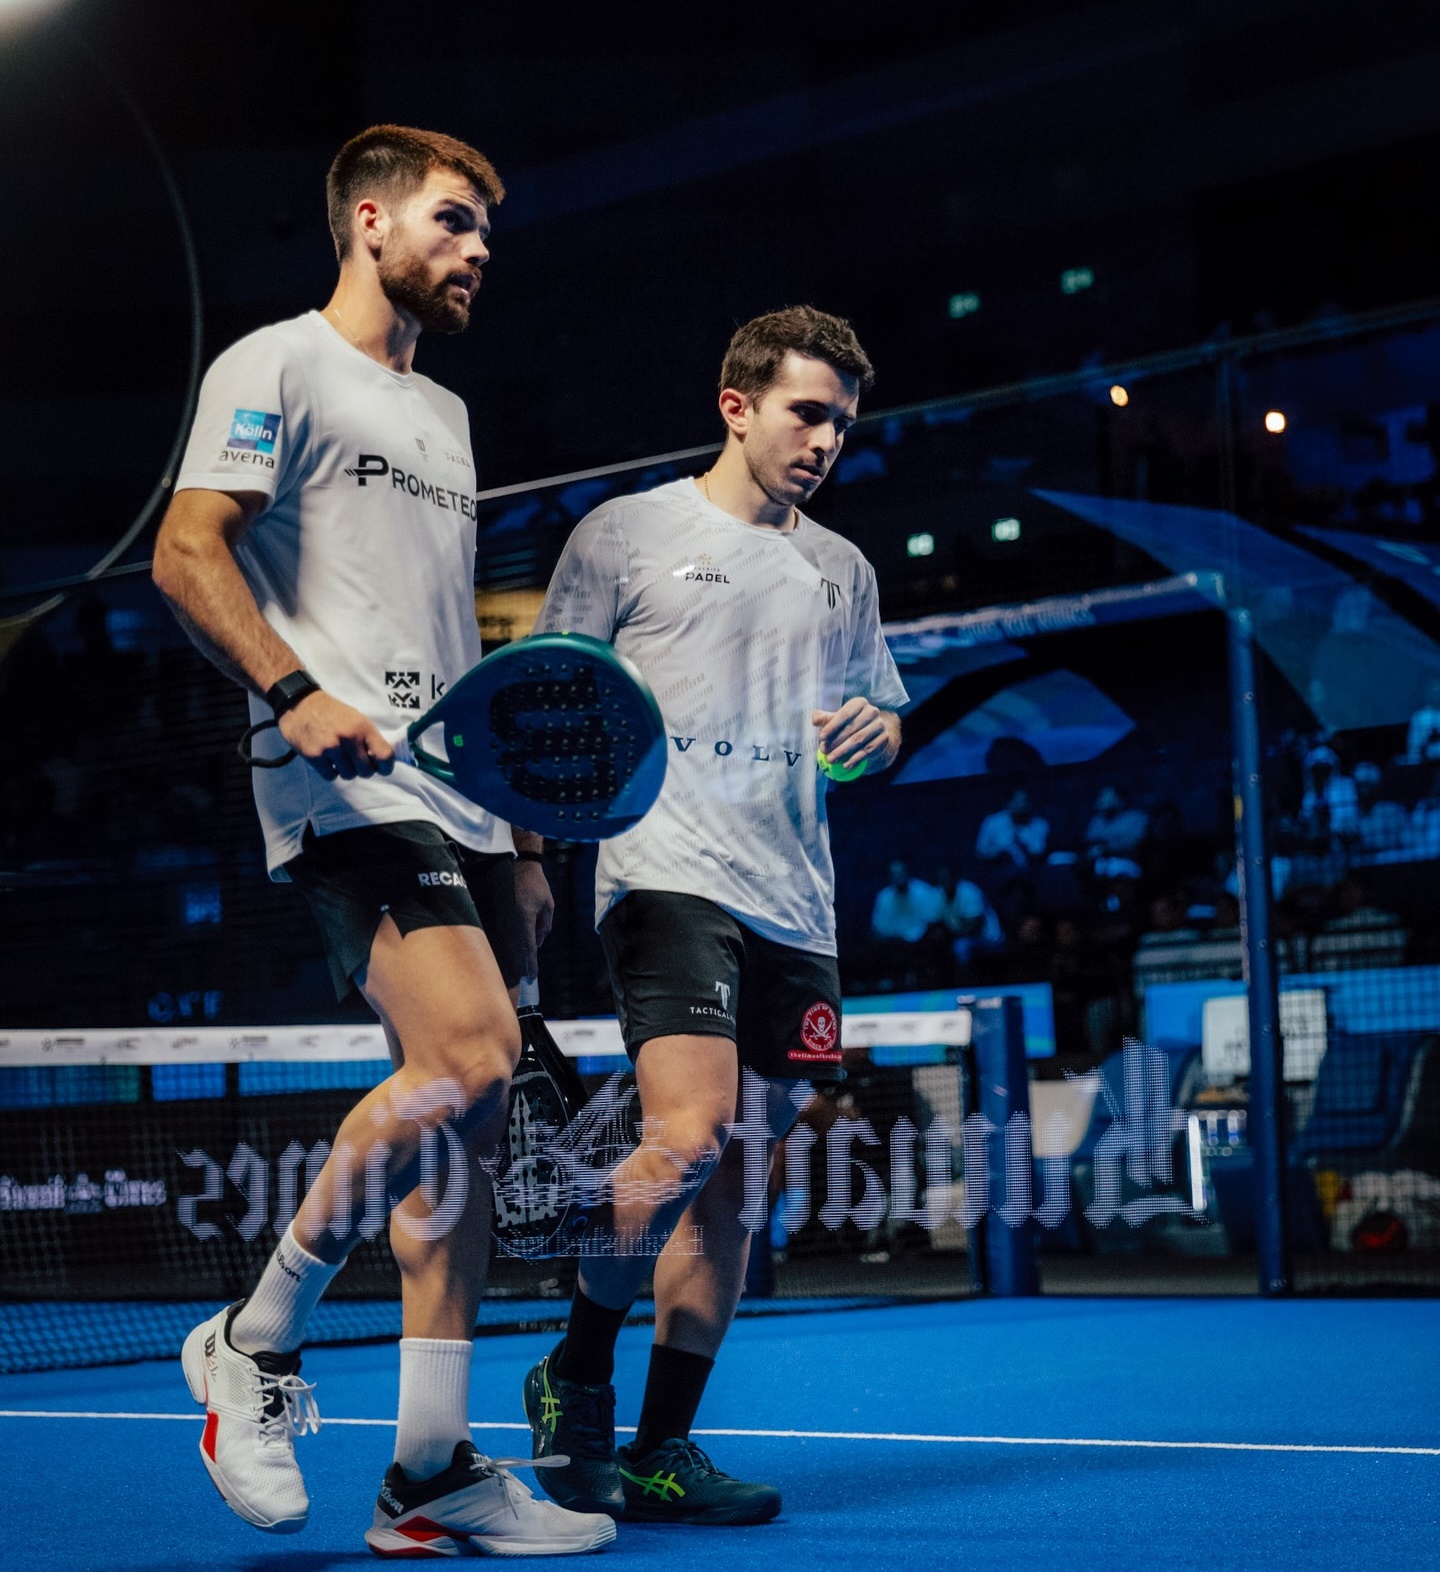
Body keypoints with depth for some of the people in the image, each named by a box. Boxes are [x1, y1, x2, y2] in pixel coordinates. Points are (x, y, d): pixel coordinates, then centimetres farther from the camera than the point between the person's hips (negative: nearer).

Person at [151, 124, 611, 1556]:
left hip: (457, 797, 9)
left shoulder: (444, 415, 26)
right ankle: (256, 1341, -7)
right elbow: (186, 553, -9)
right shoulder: (277, 366, 1)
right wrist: (296, 693, -23)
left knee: (463, 1116, 2)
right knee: (466, 1060, -24)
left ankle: (430, 1474, 5)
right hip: (351, 790, -9)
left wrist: (515, 837, 23)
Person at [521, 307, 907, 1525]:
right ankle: (578, 1371, 2)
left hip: (794, 907, 6)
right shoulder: (626, 534, 5)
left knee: (735, 1174, 4)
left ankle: (662, 1449, 12)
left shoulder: (843, 571, 19)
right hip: (667, 872, -6)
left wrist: (875, 729, 3)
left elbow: (880, 720, 27)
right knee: (689, 1139, -21)